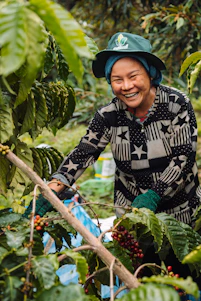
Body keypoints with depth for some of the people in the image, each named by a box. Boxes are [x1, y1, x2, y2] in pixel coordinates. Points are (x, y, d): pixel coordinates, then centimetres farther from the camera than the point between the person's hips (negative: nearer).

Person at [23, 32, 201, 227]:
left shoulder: (176, 104, -16)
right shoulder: (109, 116, -10)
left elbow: (184, 158, -18)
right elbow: (82, 154, -14)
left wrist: (154, 195, -29)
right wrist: (52, 191, -28)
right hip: (130, 208, 2)